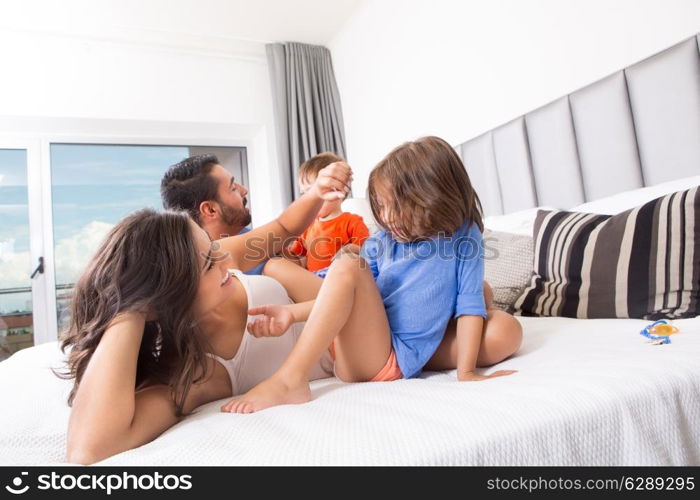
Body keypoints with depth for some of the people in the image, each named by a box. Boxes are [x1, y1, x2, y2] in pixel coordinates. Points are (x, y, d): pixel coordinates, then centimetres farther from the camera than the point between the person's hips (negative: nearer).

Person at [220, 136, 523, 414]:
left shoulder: (463, 237, 1)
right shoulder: (381, 243, 6)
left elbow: (470, 303, -4)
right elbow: (347, 296, 4)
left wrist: (466, 372, -10)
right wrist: (293, 313, -11)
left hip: (407, 361, 0)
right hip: (367, 354, 1)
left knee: (507, 329, -16)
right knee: (349, 263, -20)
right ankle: (292, 380, -30)